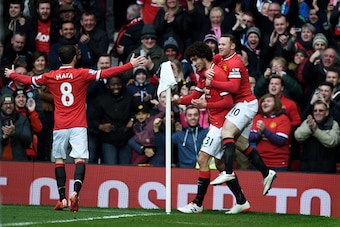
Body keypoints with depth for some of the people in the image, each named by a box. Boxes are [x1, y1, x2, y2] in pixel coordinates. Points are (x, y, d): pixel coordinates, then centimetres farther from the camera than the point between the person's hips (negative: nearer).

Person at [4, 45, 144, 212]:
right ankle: (75, 192, -29)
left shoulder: (50, 76, 4)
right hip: (78, 126, -2)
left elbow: (29, 80, 18)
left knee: (59, 159, 13)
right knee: (80, 159, -7)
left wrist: (11, 74, 37)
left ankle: (62, 198, 10)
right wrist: (131, 65, -4)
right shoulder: (82, 74, -3)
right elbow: (106, 73, -8)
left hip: (59, 127, 2)